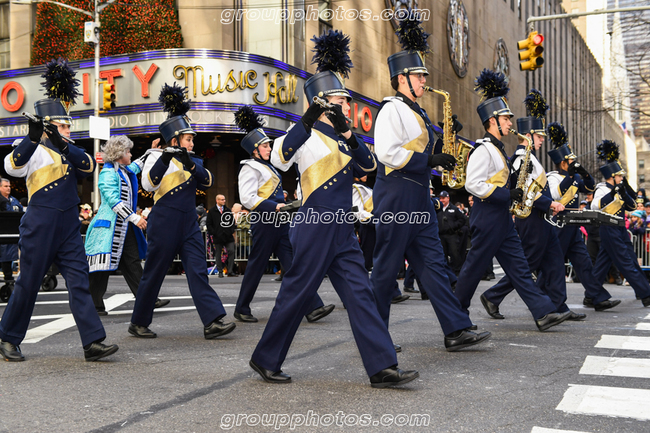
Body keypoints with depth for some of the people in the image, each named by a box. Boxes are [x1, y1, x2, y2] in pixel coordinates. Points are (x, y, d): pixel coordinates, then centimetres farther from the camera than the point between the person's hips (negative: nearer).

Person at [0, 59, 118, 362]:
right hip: (41, 226, -6)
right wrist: (32, 137, -38)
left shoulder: (68, 151, 15)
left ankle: (93, 342, -5)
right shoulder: (36, 151, -4)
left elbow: (89, 166, -4)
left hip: (68, 228, 6)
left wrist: (64, 145, -19)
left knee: (79, 282, -2)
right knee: (28, 283, 3)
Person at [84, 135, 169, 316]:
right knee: (103, 266, -4)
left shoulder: (124, 170, 14)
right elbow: (114, 201, -23)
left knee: (133, 263, 8)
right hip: (110, 226, -10)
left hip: (126, 227, 10)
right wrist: (135, 218, -25)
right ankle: (94, 305, 3)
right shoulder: (108, 173, -14)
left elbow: (136, 166, 38)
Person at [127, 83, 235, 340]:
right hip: (164, 224, -5)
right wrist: (164, 159, -26)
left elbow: (207, 182, 0)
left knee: (198, 272, -4)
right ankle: (138, 324, 16)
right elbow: (149, 185, -15)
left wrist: (190, 163, -16)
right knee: (153, 274, 2)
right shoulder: (157, 157, 0)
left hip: (189, 225, 5)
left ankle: (213, 321, -10)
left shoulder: (192, 162, 16)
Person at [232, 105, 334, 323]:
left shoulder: (267, 166, 19)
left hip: (280, 223, 9)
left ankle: (313, 308, -6)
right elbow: (247, 198, -18)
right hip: (265, 223, -8)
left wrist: (284, 205, 20)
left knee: (294, 263, 0)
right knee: (256, 266, 1)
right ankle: (241, 309, 16)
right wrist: (275, 207, -22)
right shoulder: (250, 168, -7)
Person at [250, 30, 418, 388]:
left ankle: (382, 367, 2)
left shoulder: (338, 137, 18)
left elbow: (369, 166, 9)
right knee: (296, 294, 1)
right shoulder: (307, 134, -6)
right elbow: (279, 159, -21)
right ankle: (265, 359, 17)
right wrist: (307, 120, -31)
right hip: (316, 227, -8)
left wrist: (347, 135, -7)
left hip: (341, 231, 8)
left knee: (359, 293, 2)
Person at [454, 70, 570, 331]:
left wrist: (513, 192, 10)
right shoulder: (483, 149, -13)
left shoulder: (496, 149, 18)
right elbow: (473, 184, -22)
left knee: (519, 267, 4)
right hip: (487, 218, -10)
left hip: (501, 218, 10)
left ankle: (543, 313, 3)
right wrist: (507, 194, -20)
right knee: (474, 267, 0)